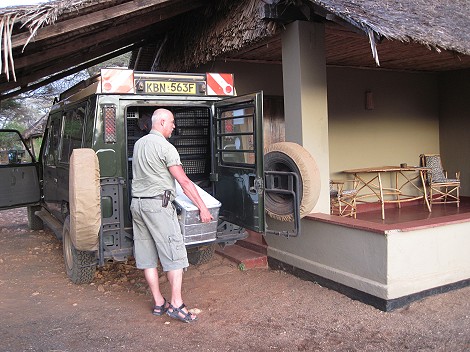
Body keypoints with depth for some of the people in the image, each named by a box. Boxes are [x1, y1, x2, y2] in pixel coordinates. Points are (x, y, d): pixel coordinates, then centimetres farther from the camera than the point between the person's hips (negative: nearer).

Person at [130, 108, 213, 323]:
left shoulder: (139, 144, 15)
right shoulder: (165, 147, -10)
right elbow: (184, 182, -13)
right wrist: (203, 208, -11)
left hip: (137, 204, 9)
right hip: (158, 204, -8)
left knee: (147, 256, 9)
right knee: (174, 254, -4)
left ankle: (158, 303, 16)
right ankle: (176, 305, -5)